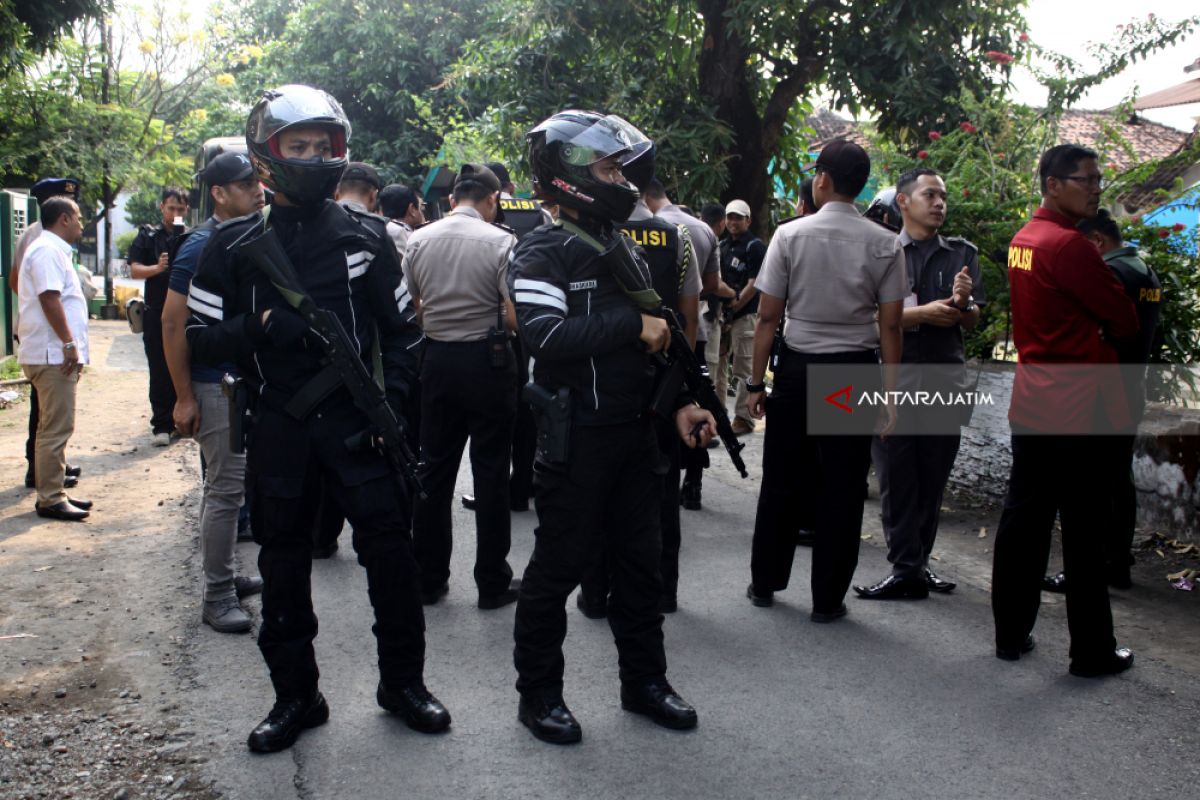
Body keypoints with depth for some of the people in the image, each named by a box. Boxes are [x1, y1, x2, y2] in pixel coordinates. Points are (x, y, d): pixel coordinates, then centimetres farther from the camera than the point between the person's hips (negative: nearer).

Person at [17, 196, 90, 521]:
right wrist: (69, 343, -23)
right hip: (53, 354, -11)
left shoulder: (53, 250, 21)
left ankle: (54, 492, 22)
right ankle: (50, 499, -4)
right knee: (56, 429, -8)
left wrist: (72, 346, 23)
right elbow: (49, 299, -22)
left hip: (55, 354, 11)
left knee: (56, 427, 15)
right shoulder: (48, 250, -12)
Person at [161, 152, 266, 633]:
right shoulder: (202, 246, -13)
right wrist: (184, 397, -15)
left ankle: (222, 576, 26)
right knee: (226, 487, -5)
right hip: (217, 385, -8)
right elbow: (172, 323, -14)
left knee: (226, 484, 15)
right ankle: (217, 597, 4)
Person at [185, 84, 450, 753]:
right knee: (283, 563, 10)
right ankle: (296, 696, 25)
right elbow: (202, 339, 1)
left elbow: (403, 329, 8)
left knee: (391, 550, -1)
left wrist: (388, 403, -6)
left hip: (355, 421, -1)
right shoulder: (236, 246, 3)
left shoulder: (364, 238, 4)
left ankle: (403, 680, 18)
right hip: (278, 428, 1)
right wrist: (261, 326, -18)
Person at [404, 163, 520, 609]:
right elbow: (515, 317, -14)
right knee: (490, 472, 4)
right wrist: (491, 321, 7)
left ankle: (428, 578, 19)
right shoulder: (500, 242, -10)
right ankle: (492, 583, 11)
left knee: (435, 469, 12)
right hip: (488, 360, -4)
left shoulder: (418, 241, 2)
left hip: (437, 359, 4)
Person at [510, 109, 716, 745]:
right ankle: (538, 693, 18)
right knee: (559, 566, 3)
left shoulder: (622, 249, 14)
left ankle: (644, 680, 29)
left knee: (640, 559, 15)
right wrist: (633, 322, -22)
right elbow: (547, 335, -27)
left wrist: (678, 404, 7)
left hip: (634, 431, 8)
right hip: (576, 438, -7)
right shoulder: (543, 254, -10)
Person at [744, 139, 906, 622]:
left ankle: (764, 583, 27)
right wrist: (891, 393, 3)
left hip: (797, 368, 0)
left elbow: (768, 317, -5)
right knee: (842, 490, 8)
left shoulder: (790, 235, -5)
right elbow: (889, 326, -4)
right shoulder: (884, 244, -3)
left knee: (782, 482, 13)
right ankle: (827, 599, 16)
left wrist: (756, 382, 2)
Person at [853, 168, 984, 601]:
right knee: (897, 476, -1)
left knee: (933, 477, 7)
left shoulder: (963, 253, 12)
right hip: (893, 377, -3)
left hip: (945, 378, 3)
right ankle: (907, 569, 4)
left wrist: (962, 303, -13)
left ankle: (917, 562, 19)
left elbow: (972, 321, 9)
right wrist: (925, 312, -15)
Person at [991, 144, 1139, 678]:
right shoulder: (1069, 245, -17)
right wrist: (1104, 324, 9)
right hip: (1076, 408, -8)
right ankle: (1092, 653, 10)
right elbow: (1126, 321, -11)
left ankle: (1011, 634, 20)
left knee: (1023, 518, 12)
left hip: (1030, 404, 8)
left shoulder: (1022, 240, 10)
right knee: (1084, 532, 1)